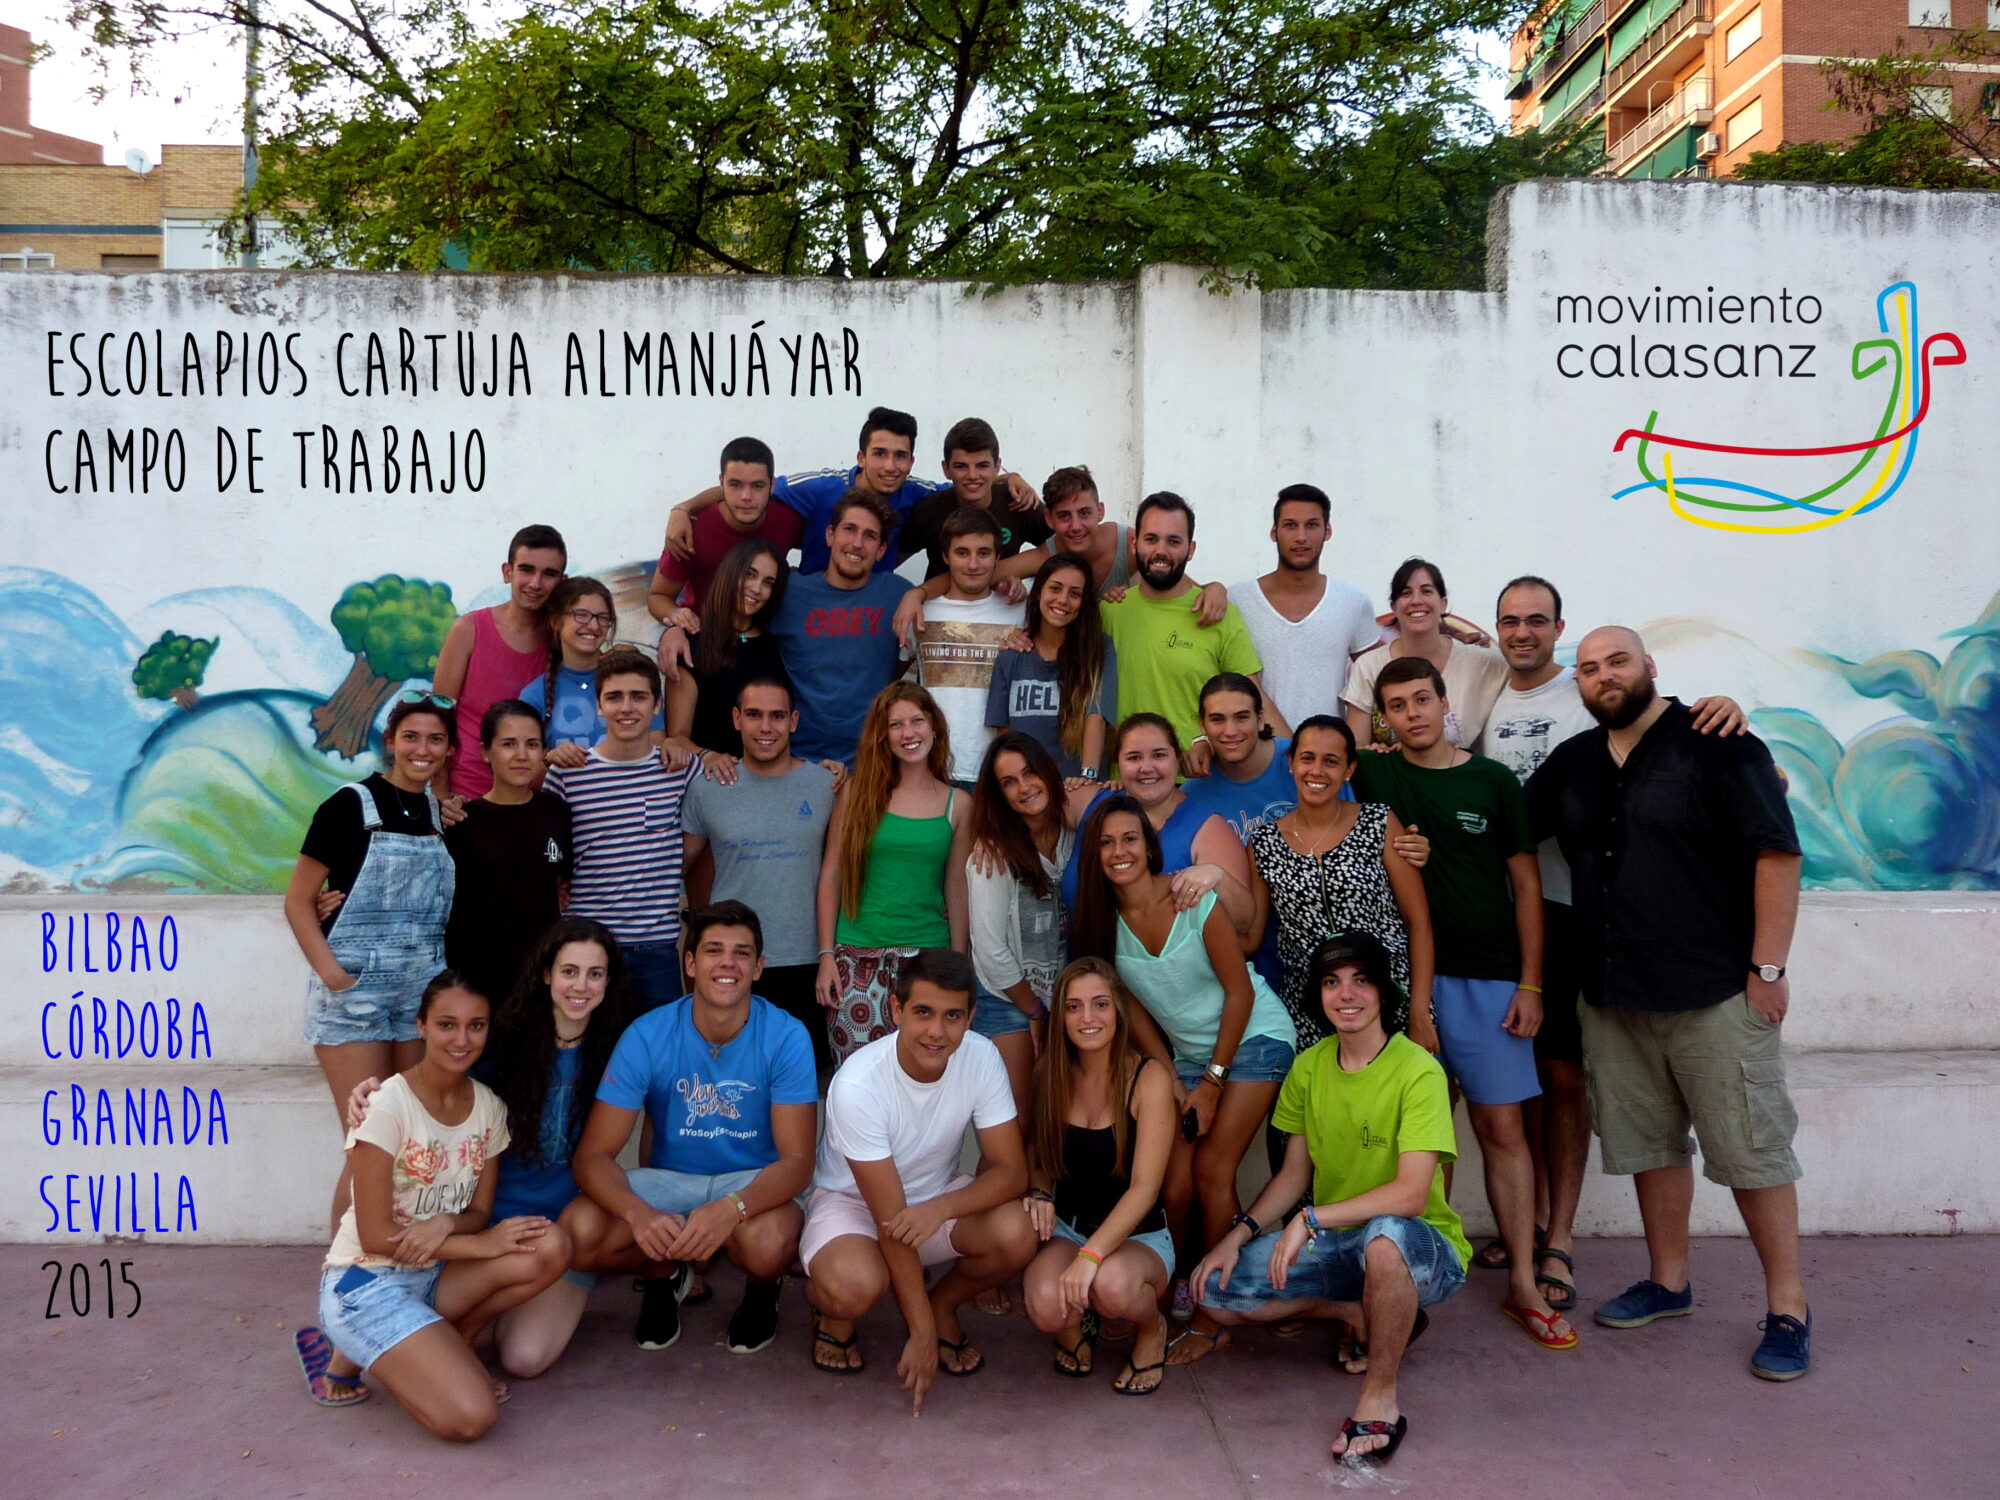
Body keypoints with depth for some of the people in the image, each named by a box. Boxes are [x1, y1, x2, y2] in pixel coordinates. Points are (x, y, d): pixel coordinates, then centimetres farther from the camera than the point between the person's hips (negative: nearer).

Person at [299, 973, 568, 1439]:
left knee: (549, 1247, -21)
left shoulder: (488, 1107, 0)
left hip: (435, 1274, 6)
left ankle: (436, 1351, -2)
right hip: (366, 1282, -6)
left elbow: (479, 1213, 3)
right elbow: (375, 1236, -16)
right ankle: (347, 1355, 3)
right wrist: (480, 1244, -19)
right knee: (471, 1417, -23)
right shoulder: (387, 1105, -18)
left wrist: (444, 1224, -20)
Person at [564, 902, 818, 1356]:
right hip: (670, 1180, 2)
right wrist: (639, 1213, -37)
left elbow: (797, 1161, -20)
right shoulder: (646, 1037, -13)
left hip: (754, 1182, -2)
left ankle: (764, 1286, 4)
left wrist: (731, 1208, -41)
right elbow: (593, 1155, -15)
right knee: (578, 1232, -26)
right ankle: (667, 1272, 8)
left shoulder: (786, 1038, -16)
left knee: (767, 1242, -36)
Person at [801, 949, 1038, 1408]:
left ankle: (942, 1304, 5)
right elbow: (890, 1218, -27)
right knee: (856, 1285, -37)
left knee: (1016, 1234, -27)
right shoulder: (858, 1084, -30)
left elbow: (1012, 1171, -17)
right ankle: (831, 1308, 3)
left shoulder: (981, 1058, -19)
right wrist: (921, 1333, -24)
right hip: (852, 1201, -4)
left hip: (939, 1194, 4)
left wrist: (941, 1208, -37)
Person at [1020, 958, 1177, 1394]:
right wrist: (1038, 1193, -11)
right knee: (1045, 1306, -31)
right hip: (1067, 1227, 3)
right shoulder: (1051, 1073, -1)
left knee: (1112, 1284, -38)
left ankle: (1151, 1330, 1)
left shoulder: (1148, 1079, -14)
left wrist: (1090, 1256, -31)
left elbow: (1145, 1187, -20)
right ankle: (1076, 1326, 9)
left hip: (1138, 1236, -2)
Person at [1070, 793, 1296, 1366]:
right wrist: (1174, 1084, -4)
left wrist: (1212, 1083, -12)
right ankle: (1174, 1291, 19)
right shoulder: (1104, 920, -8)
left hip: (1252, 1039, -4)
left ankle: (1213, 1316, 1)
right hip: (1185, 1053, 4)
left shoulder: (1193, 899, -21)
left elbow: (1239, 991, -14)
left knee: (1212, 1170, -12)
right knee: (1176, 1185, -4)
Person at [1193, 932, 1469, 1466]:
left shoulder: (1418, 1071, -18)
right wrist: (1238, 1235, -6)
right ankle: (1362, 1314, 7)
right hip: (1334, 1244, 6)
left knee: (1385, 1233, -41)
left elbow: (1410, 1194, -26)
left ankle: (1379, 1399, -20)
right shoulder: (1309, 1067, 2)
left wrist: (1311, 1219, -26)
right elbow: (1294, 1175, 8)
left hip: (1421, 1246, -6)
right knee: (1217, 1290, -11)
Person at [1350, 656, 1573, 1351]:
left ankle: (1523, 1284, 11)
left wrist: (1530, 984, 0)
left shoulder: (1493, 781, 4)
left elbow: (1525, 883, 5)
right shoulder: (1371, 776, 4)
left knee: (1501, 1126, 2)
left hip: (1487, 977, 0)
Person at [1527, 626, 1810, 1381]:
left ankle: (1787, 1307, 15)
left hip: (1715, 992, -5)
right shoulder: (1569, 764, 10)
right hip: (1614, 997, 6)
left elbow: (1778, 852, -10)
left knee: (1751, 1149, 2)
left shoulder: (1715, 744, -7)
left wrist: (1768, 967, -13)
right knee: (1649, 1142, 15)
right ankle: (1668, 1282, 30)